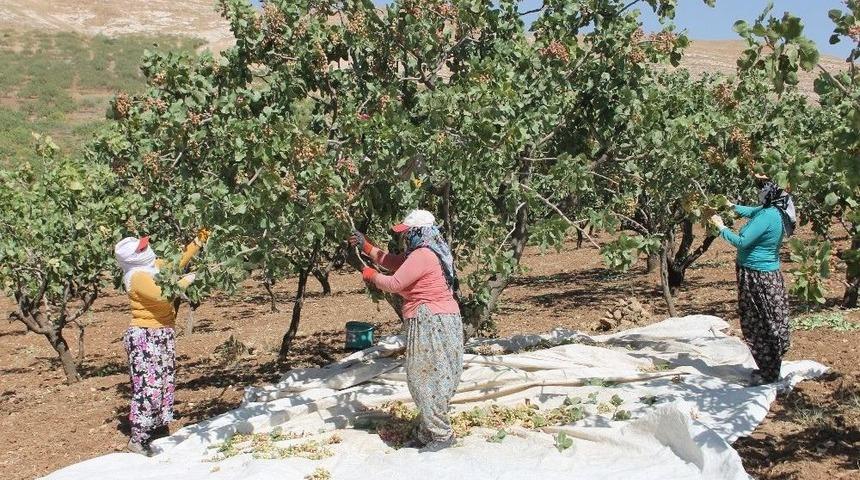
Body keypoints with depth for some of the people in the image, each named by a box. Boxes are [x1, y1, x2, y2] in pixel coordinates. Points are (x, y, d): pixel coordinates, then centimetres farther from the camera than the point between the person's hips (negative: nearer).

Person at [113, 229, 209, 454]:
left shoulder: (156, 266, 8)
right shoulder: (137, 277, -18)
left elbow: (178, 261, 22)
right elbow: (162, 294, -30)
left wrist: (198, 242, 12)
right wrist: (186, 281, -19)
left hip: (163, 334, 9)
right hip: (145, 337, -9)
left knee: (166, 382, 13)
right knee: (148, 385, -9)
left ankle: (159, 429, 25)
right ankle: (137, 440, -2)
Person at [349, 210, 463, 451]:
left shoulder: (422, 256, -17)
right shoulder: (428, 252, 16)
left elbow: (394, 284, -16)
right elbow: (394, 262, 25)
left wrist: (372, 275, 3)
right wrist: (366, 247, 22)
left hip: (432, 323, -11)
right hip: (439, 320, 11)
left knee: (427, 379, -4)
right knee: (425, 378, 15)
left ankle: (441, 435, 3)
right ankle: (427, 432, 22)